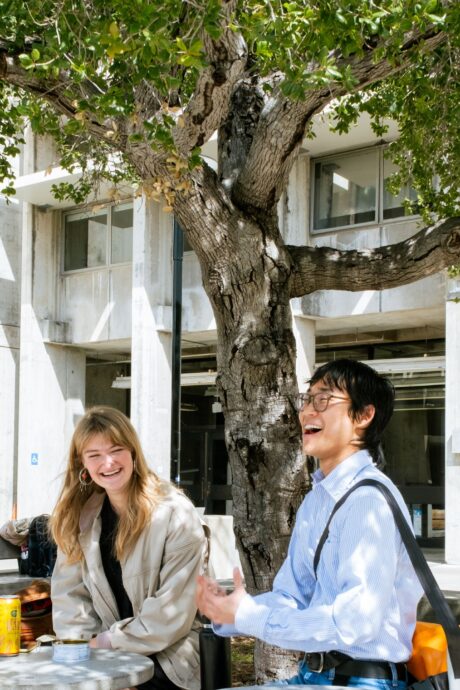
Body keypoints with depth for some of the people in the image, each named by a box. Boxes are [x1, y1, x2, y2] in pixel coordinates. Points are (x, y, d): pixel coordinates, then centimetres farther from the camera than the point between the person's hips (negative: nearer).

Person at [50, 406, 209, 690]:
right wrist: (84, 645, -12)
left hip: (171, 657, -4)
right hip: (110, 654, 5)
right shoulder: (80, 516, 6)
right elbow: (69, 592, 4)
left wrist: (107, 641, -13)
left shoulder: (177, 514, -11)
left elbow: (173, 612, -15)